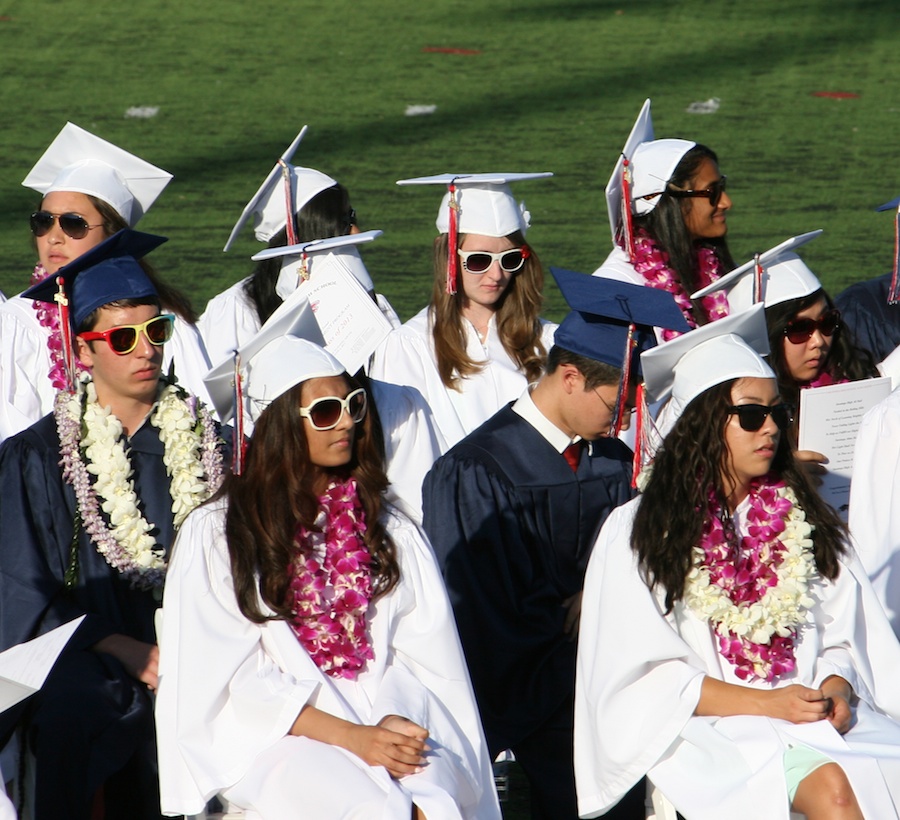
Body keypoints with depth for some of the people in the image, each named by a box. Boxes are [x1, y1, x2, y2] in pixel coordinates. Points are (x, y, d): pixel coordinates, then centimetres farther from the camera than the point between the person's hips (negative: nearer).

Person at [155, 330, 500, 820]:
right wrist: (349, 737, -13)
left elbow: (427, 655, 11)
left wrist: (399, 721, -11)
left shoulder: (391, 533, 19)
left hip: (389, 718, 3)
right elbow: (229, 678, -1)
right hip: (275, 737, -2)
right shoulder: (215, 535, 7)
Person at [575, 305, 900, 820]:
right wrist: (766, 704, -11)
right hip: (711, 732, -4)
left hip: (813, 716, 4)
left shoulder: (806, 521, 17)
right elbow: (643, 679, -1)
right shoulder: (638, 533, 4)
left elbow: (844, 637, 16)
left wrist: (837, 687, -8)